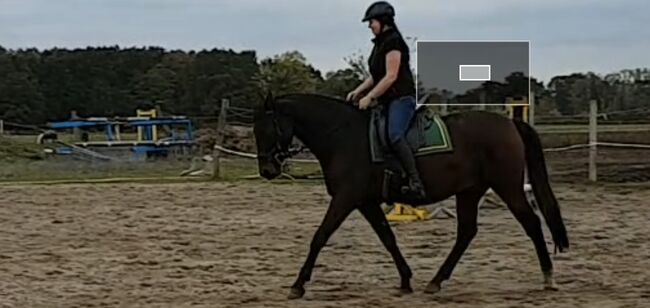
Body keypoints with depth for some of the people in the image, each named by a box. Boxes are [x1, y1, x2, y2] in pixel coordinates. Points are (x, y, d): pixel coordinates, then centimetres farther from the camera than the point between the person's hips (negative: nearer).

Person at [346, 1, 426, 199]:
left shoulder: (393, 42, -12)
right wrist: (358, 91, 12)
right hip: (387, 100, 11)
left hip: (401, 97, -11)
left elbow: (391, 76, -19)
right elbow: (375, 75, 24)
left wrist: (370, 97, -18)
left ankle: (415, 182, -36)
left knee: (395, 136, -30)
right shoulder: (380, 44, 18)